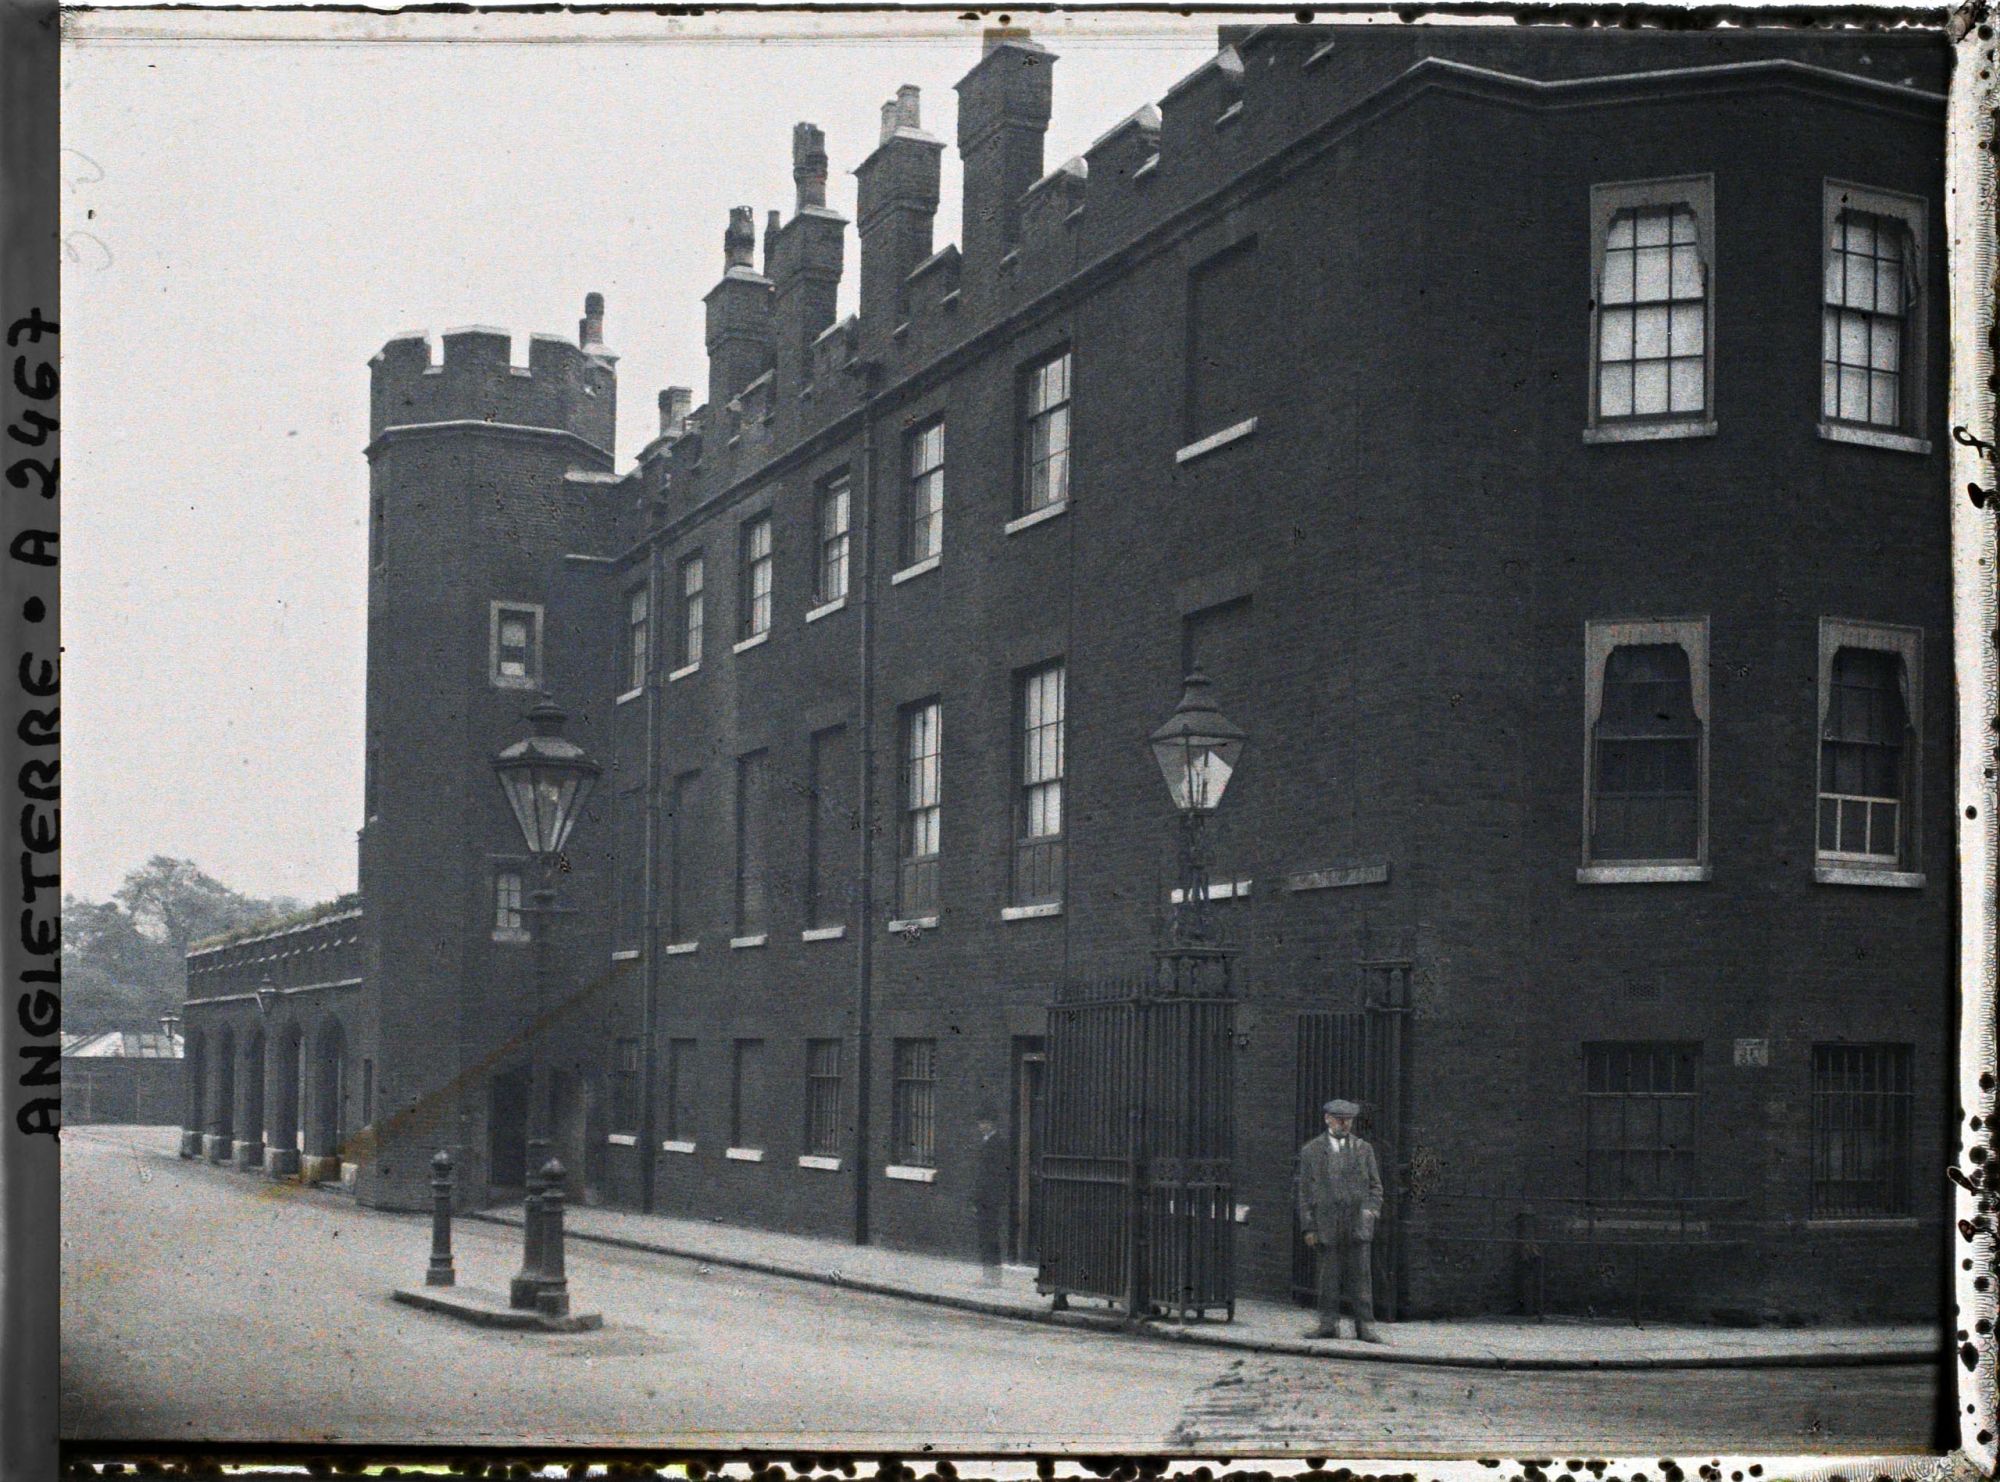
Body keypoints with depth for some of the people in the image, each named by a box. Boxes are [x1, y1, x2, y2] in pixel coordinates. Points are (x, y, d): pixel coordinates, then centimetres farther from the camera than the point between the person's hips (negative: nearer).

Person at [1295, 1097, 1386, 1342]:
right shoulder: (1311, 1151, 8)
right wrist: (1308, 1226, 0)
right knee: (1329, 1275, 0)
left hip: (1357, 1221, 1)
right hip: (1326, 1223, -1)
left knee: (1361, 1274, -3)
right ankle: (1329, 1323, 8)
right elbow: (1304, 1191, 7)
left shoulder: (1364, 1149, 12)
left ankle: (1365, 1326, -1)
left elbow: (1375, 1186, 15)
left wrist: (1372, 1210, -2)